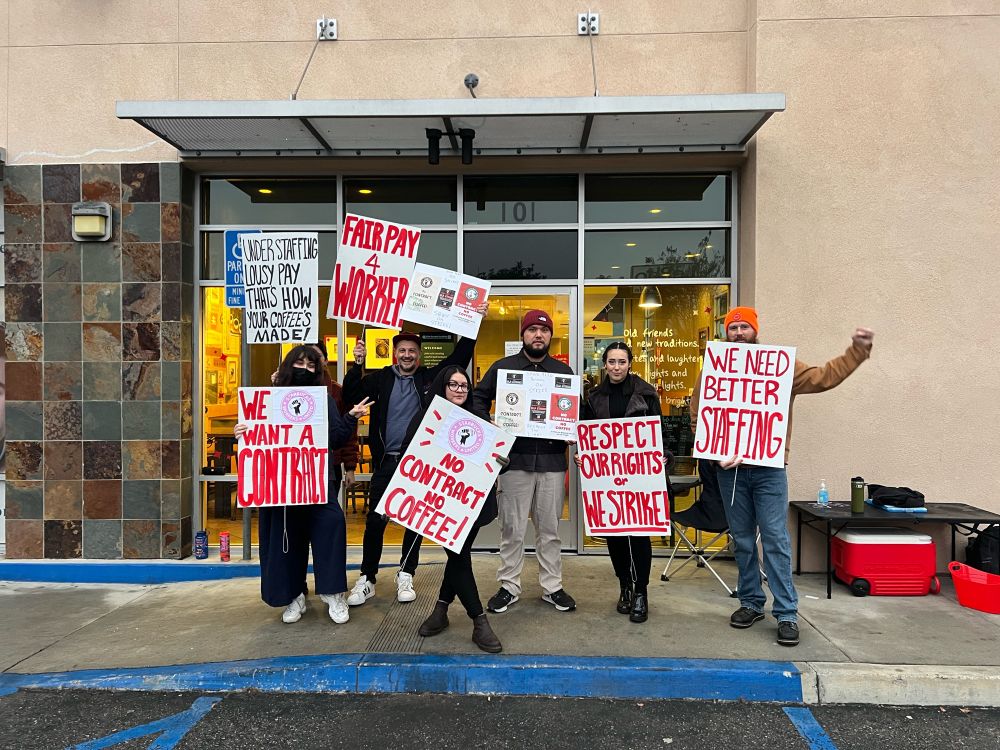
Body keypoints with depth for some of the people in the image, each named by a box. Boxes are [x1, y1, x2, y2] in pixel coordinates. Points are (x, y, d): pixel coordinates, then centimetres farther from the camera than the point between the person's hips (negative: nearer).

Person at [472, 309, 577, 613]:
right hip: (514, 459, -1)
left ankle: (552, 586, 22)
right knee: (512, 528, 5)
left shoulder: (563, 371, 12)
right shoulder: (502, 367, 6)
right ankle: (509, 586, 19)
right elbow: (478, 399, 8)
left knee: (550, 528, 10)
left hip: (552, 460, 2)